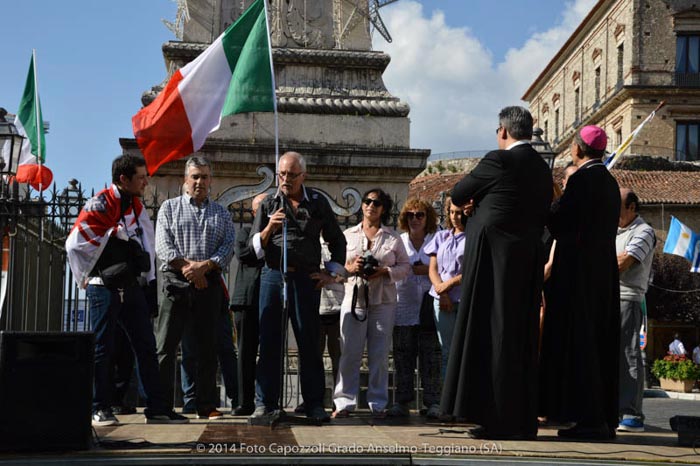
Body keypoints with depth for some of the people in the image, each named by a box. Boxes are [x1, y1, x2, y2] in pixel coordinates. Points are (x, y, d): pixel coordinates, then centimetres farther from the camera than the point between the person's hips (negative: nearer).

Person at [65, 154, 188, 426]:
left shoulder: (137, 206, 13)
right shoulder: (100, 206, -10)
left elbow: (147, 244, 18)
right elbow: (75, 244, -12)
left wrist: (149, 281, 12)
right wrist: (89, 278, -3)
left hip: (132, 288, 7)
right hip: (104, 289, -7)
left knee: (146, 347, 5)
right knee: (102, 350, 0)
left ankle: (156, 408, 9)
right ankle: (100, 409, 9)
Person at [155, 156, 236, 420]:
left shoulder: (222, 214, 17)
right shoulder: (169, 208, 12)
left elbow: (228, 247, 4)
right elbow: (163, 245, 0)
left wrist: (204, 266, -13)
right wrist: (186, 266, -13)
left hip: (209, 283, 2)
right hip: (176, 282, -2)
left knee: (207, 347, 3)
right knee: (166, 344, -5)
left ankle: (206, 406, 8)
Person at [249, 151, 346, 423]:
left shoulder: (317, 203, 10)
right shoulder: (269, 205, 10)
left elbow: (337, 241, 18)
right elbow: (253, 246, 7)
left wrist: (332, 273, 9)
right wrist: (268, 229, -11)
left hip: (306, 279, -1)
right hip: (273, 276, 1)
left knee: (309, 343, 2)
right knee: (269, 342, 1)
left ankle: (314, 404, 7)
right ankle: (265, 403, 7)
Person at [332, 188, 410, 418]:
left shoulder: (393, 237, 11)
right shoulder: (348, 235, 14)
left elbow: (405, 266, 7)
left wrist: (385, 272, -10)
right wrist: (350, 268, -9)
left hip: (383, 302, 0)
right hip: (354, 298, 0)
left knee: (379, 354, 1)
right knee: (350, 353, -4)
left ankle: (378, 403, 8)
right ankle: (344, 402, 0)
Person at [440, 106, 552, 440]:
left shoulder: (499, 161, -10)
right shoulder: (542, 168, 13)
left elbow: (458, 194, 0)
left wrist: (470, 200, 24)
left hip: (493, 259, -7)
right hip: (528, 261, 8)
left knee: (493, 335, -4)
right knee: (521, 340, 11)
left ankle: (497, 420, -3)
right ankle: (522, 421, 16)